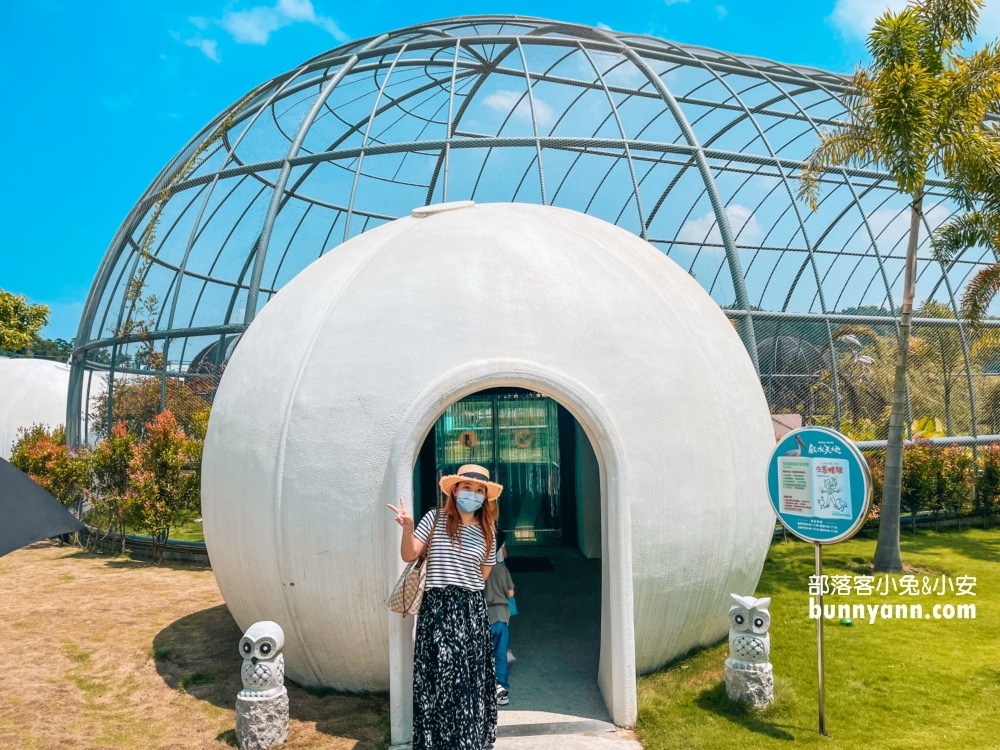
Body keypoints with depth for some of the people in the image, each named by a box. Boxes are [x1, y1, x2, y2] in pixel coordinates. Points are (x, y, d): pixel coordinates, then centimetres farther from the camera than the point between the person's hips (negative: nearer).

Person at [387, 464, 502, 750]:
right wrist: (408, 528, -18)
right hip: (437, 608, -2)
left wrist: (464, 585, 5)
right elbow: (409, 555, -4)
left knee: (470, 678, 3)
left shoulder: (486, 533, 7)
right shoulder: (435, 519, 0)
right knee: (439, 676, -1)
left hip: (471, 610, 2)